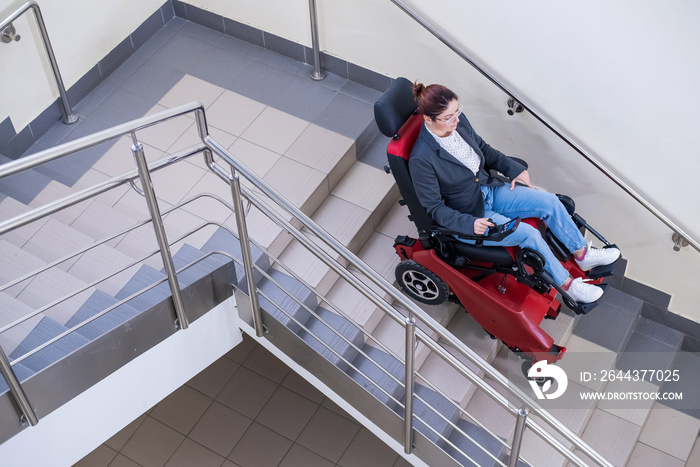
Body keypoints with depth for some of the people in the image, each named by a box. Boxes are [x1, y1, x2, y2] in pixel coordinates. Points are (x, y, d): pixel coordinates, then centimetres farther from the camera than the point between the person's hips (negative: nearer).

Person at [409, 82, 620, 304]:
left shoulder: (458, 122, -9)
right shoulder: (421, 160, -29)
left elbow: (483, 148, 12)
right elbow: (435, 208, -20)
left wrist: (514, 169, 6)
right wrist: (471, 223, -31)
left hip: (489, 191, 7)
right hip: (466, 215, -7)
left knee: (550, 202, -2)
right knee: (529, 234, -19)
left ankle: (583, 254, 18)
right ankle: (567, 285, 2)